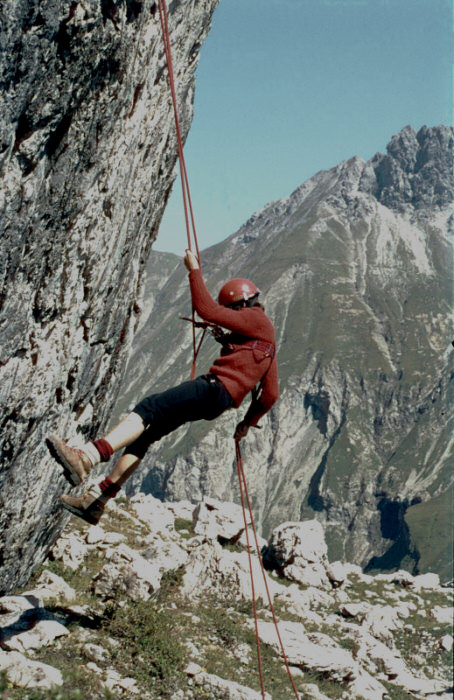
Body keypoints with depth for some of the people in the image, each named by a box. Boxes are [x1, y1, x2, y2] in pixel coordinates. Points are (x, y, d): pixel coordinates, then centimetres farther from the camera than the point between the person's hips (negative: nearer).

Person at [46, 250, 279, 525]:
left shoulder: (257, 319, 1)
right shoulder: (262, 337, 30)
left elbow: (207, 310, -9)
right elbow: (271, 393, 28)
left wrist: (194, 270, 1)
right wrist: (249, 422, 38)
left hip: (214, 388, -10)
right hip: (214, 400, 10)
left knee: (148, 409, -25)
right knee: (145, 434, 6)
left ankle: (85, 458, -44)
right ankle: (96, 501, 4)